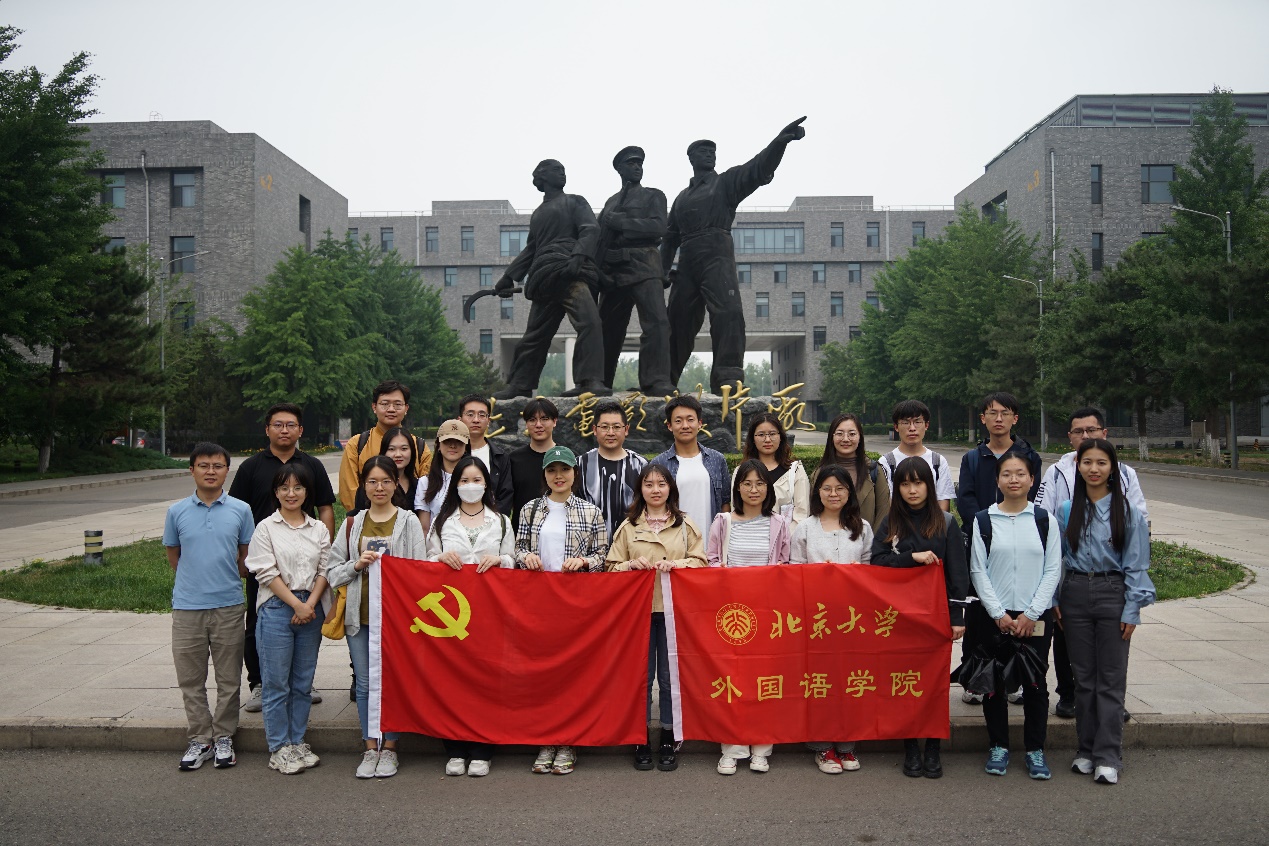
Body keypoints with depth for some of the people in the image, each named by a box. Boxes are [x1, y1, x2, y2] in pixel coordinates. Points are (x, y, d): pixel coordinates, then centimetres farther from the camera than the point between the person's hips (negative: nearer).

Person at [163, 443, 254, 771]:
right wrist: (197, 577, 6)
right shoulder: (177, 512, 3)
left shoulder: (240, 510, 1)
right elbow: (174, 556, 12)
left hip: (228, 605, -1)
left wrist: (223, 576, 4)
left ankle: (223, 738, 20)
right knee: (191, 679, 8)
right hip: (187, 606, 1)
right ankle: (200, 739, 20)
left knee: (229, 679, 7)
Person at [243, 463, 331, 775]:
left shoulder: (319, 529, 9)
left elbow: (324, 571, 5)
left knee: (303, 682, 10)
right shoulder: (266, 528, 0)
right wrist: (296, 604, -11)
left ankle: (297, 742, 21)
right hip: (276, 608, -3)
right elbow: (267, 573, -6)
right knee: (276, 683, 1)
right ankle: (279, 749, 11)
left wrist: (310, 604, -9)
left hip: (310, 609, 3)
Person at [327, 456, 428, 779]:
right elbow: (332, 570, 9)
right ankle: (370, 748, 20)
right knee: (365, 683, 8)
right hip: (360, 614, 3)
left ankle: (389, 748, 16)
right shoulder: (353, 524, 9)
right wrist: (357, 565, -8)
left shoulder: (408, 522, 1)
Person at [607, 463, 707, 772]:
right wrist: (631, 565, -11)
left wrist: (676, 564, -12)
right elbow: (612, 567, 9)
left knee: (670, 675, 3)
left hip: (674, 608, 0)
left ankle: (668, 738, 16)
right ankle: (642, 740, 16)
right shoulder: (628, 526, 9)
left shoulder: (685, 525, 8)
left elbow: (701, 561, 5)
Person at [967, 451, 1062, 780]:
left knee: (1035, 683, 5)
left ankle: (1035, 749, 19)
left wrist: (1031, 614, -8)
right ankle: (999, 746, 20)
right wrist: (999, 614, -8)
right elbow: (978, 571, 0)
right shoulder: (983, 520, 2)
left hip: (1035, 617, 0)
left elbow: (1053, 571, 0)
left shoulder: (1045, 520, 3)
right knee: (995, 682, 6)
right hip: (993, 615, 0)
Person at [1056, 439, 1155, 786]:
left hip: (1113, 593, -2)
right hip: (1075, 594, 3)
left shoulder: (1128, 513, -2)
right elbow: (1055, 558, 8)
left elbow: (1136, 565, -2)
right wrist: (1054, 600, 4)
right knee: (1083, 676, 10)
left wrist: (1131, 610, -6)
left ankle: (1108, 757, 7)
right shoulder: (1066, 511, 5)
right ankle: (1086, 749, 20)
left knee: (1111, 678, 1)